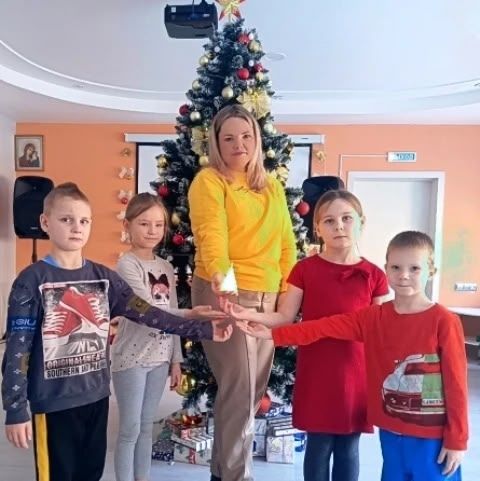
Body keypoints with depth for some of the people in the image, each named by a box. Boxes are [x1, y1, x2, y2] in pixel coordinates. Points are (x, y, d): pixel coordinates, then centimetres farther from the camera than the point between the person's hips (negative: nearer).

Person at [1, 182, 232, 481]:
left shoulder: (104, 277, 2)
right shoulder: (32, 280, -11)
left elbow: (148, 313, -3)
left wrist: (203, 330, -9)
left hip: (96, 396, 4)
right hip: (53, 402, -4)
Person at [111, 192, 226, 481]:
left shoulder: (166, 268, 8)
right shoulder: (127, 265, -11)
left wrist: (176, 360, 10)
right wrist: (190, 314, -34)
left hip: (159, 357, 6)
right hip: (131, 358, -6)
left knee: (147, 426, 17)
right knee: (130, 429, 5)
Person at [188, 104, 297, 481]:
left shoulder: (272, 187, 13)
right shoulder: (209, 181, -6)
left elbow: (286, 243, 13)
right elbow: (211, 232, -23)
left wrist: (290, 292, 7)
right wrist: (219, 273, -41)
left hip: (268, 298, 7)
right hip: (224, 294, -7)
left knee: (253, 389, 17)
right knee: (239, 391, -2)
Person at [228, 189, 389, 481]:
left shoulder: (374, 276, -1)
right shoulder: (305, 270, -3)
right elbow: (285, 318, -3)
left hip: (356, 375, 1)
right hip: (315, 375, -1)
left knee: (348, 449, 15)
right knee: (318, 447, 12)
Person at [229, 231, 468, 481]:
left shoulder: (444, 321, -13)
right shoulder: (372, 318, -2)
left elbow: (456, 382, -10)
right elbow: (323, 327, -5)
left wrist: (457, 439, -6)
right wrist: (271, 334, -9)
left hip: (432, 436, -4)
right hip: (390, 431, 4)